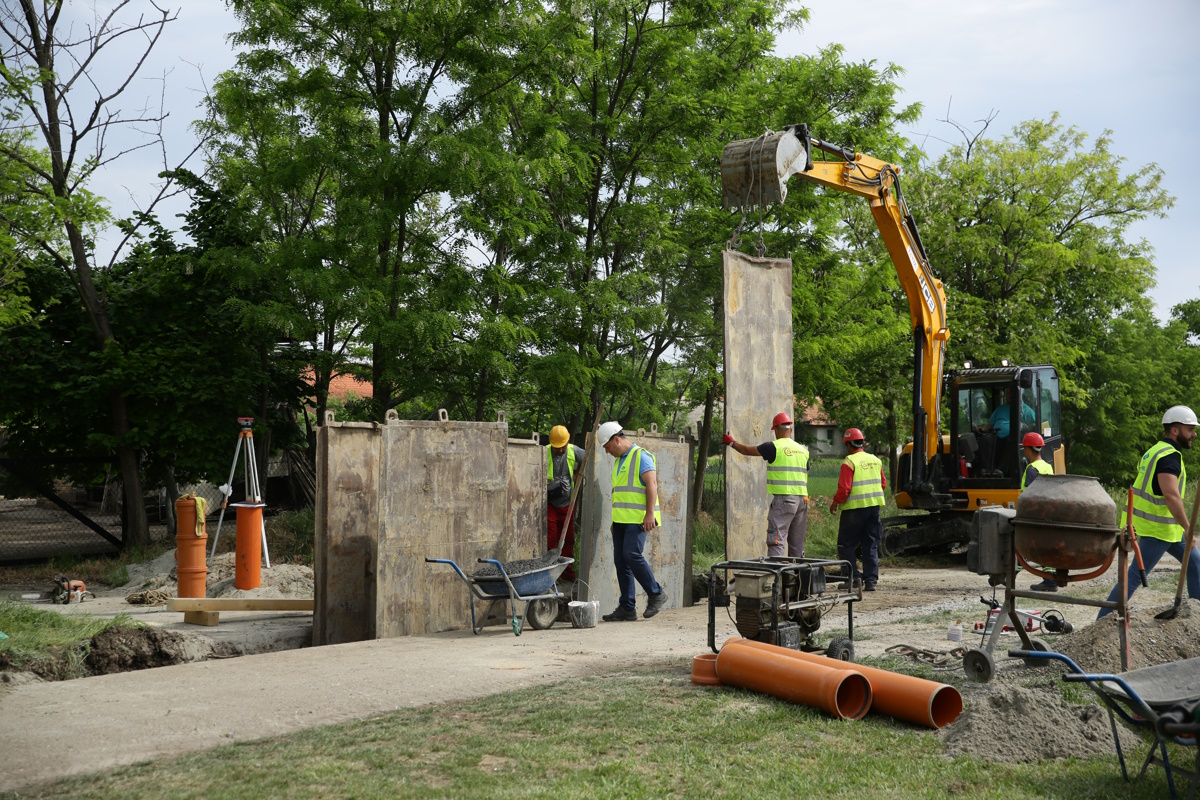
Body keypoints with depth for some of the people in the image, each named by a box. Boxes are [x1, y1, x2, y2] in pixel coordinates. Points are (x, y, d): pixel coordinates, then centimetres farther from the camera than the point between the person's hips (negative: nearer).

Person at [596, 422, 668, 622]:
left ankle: (656, 594, -2)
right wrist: (615, 521, 22)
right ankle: (627, 608, 7)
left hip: (638, 518, -9)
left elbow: (652, 484, -14)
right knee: (620, 560, 4)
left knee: (632, 554, -19)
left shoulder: (641, 456, -5)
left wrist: (650, 513, -22)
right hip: (621, 519, 9)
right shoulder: (618, 461, 21)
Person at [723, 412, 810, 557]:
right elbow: (806, 476, 16)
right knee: (797, 543, 13)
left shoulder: (774, 447, -5)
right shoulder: (803, 450, 13)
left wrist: (731, 442, 22)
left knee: (776, 540, -9)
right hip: (802, 499, 7)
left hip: (783, 498, -7)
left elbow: (747, 450, 6)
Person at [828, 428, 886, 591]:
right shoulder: (875, 460, 9)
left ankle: (855, 577, -2)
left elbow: (844, 488, -17)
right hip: (874, 506, 6)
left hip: (855, 508, -6)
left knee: (846, 545, 5)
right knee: (871, 546, 10)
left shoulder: (849, 462, -12)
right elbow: (883, 484, 16)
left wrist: (835, 502, -2)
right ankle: (871, 580, 9)